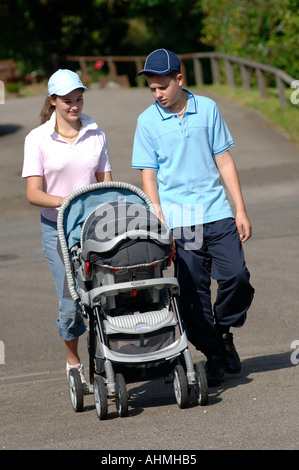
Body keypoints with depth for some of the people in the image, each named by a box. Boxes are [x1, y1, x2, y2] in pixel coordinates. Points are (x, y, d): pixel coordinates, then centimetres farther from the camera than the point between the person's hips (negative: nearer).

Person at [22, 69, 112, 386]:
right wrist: (68, 201, -24)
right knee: (70, 301, -4)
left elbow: (106, 185, 9)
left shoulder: (96, 135, 5)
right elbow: (33, 194, -8)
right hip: (57, 229, -2)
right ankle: (73, 362, 20)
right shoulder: (38, 139, -4)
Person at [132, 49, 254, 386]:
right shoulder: (147, 122, 0)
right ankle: (213, 355, 13)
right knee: (193, 291, -1)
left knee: (236, 276, -10)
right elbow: (148, 177, 1)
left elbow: (224, 161, 8)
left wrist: (241, 210, 4)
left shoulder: (207, 109, 4)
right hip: (179, 219, -1)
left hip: (217, 212, 1)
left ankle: (224, 332, 17)